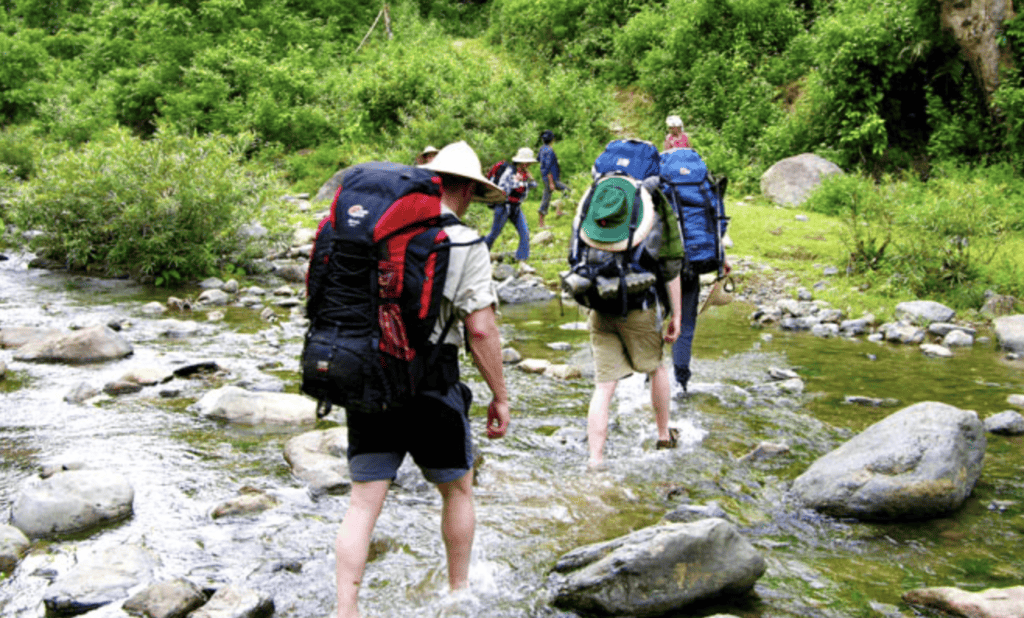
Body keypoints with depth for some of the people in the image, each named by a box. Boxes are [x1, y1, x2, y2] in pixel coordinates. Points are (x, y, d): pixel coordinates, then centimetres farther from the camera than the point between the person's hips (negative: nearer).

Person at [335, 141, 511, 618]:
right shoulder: (465, 245, -9)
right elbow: (481, 330, -12)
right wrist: (500, 395, -2)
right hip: (430, 388, -3)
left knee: (363, 501, 8)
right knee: (457, 489, 19)